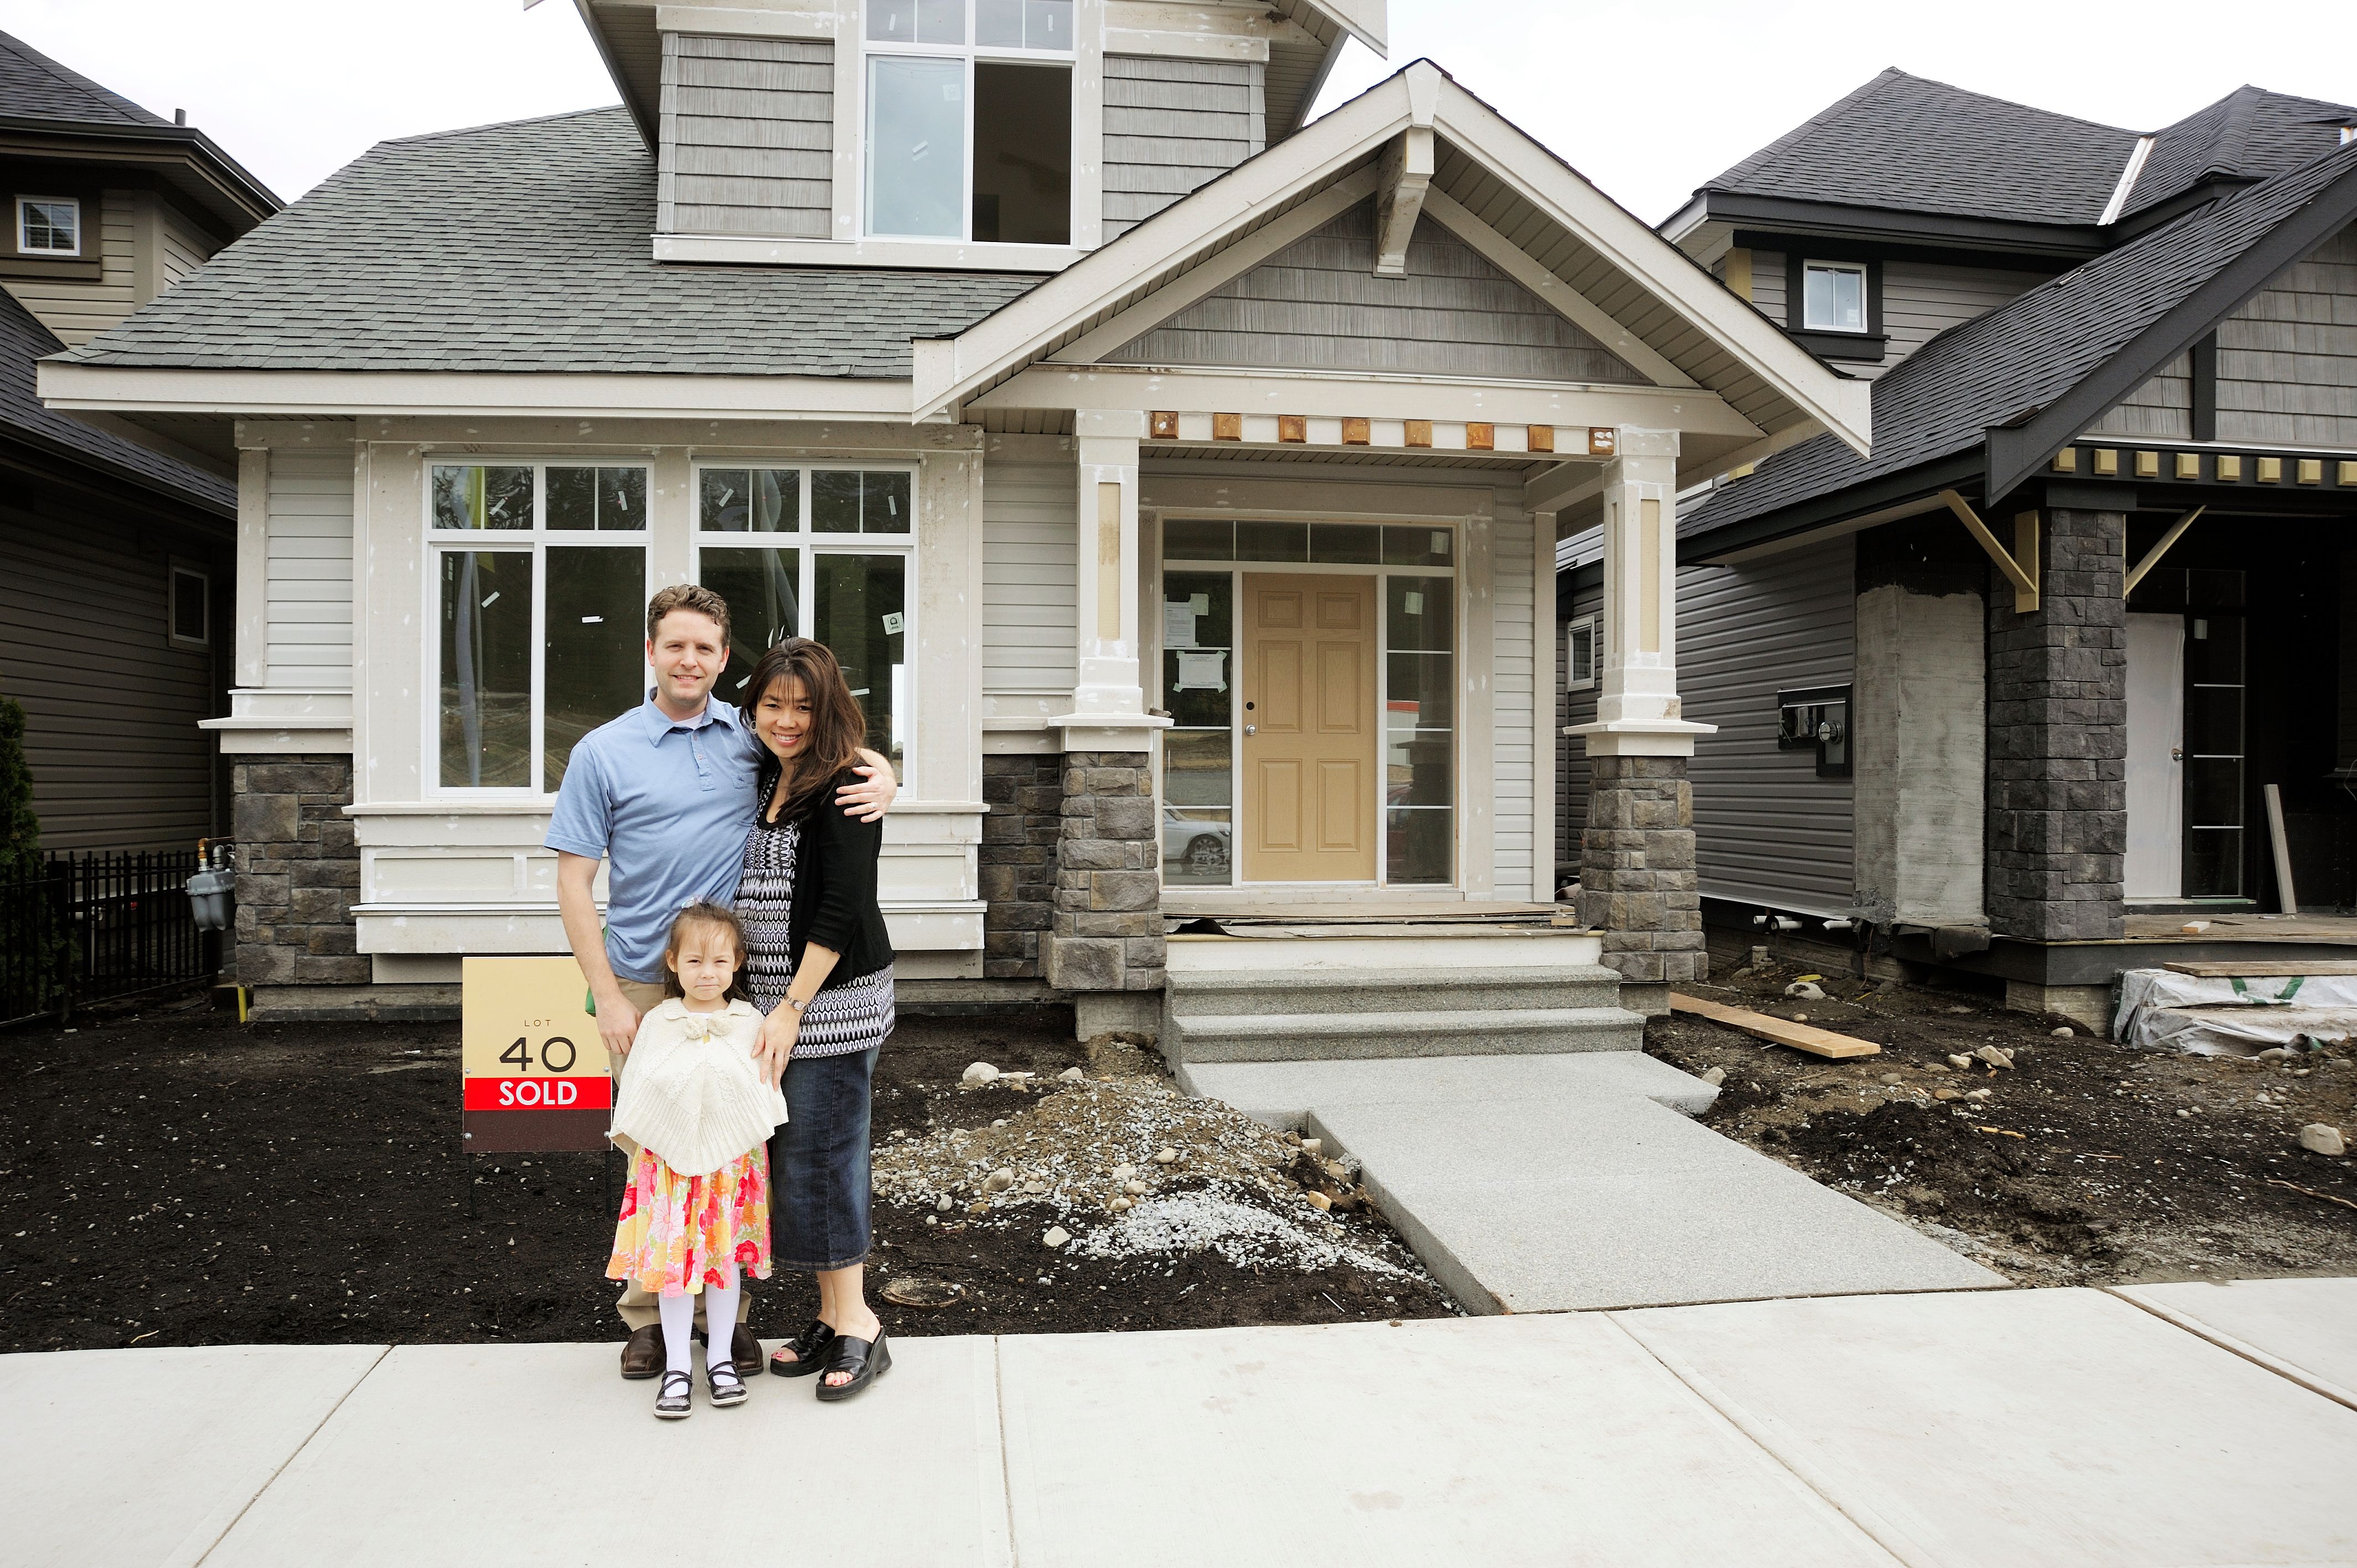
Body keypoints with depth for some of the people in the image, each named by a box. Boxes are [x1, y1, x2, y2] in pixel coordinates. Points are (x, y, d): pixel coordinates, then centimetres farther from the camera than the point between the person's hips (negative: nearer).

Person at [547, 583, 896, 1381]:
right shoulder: (603, 753, 1)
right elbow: (574, 881, 0)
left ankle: (730, 1308, 21)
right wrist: (607, 996, -7)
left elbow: (844, 750, 16)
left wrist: (883, 778, -10)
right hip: (646, 985, -1)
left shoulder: (754, 738, 5)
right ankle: (646, 1314, 23)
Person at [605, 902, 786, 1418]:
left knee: (727, 1256, 10)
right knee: (672, 1258, 2)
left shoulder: (751, 1023, -1)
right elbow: (635, 1092, 5)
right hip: (670, 1162, 0)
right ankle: (677, 1365, 16)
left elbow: (768, 1093, 5)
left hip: (733, 1162, 0)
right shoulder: (657, 1022, -1)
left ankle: (720, 1356, 25)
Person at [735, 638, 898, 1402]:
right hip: (773, 996, 8)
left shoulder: (842, 788, -11)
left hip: (833, 996, -8)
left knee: (821, 1153, -4)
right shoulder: (763, 778, 13)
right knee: (793, 1156, 11)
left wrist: (793, 1008, -16)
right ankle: (832, 1315, 22)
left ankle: (856, 1324, 8)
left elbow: (842, 908, -16)